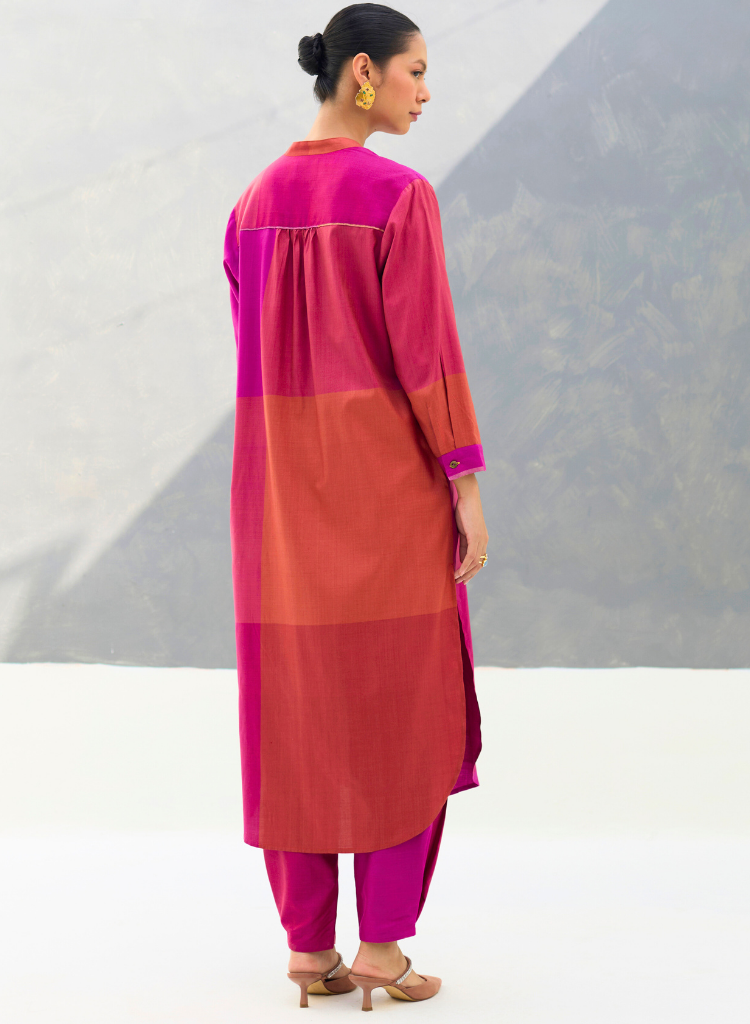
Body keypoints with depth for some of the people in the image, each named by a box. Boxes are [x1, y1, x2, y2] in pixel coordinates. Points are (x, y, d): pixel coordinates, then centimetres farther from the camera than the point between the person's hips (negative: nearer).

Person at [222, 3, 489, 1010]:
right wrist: (468, 489, -10)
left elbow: (256, 357, 12)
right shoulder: (400, 195, -12)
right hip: (387, 474, -6)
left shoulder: (256, 201, 10)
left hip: (281, 478, 6)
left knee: (297, 709, 9)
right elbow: (426, 351, -15)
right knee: (402, 708, 5)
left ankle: (308, 943, 13)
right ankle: (382, 940, 7)